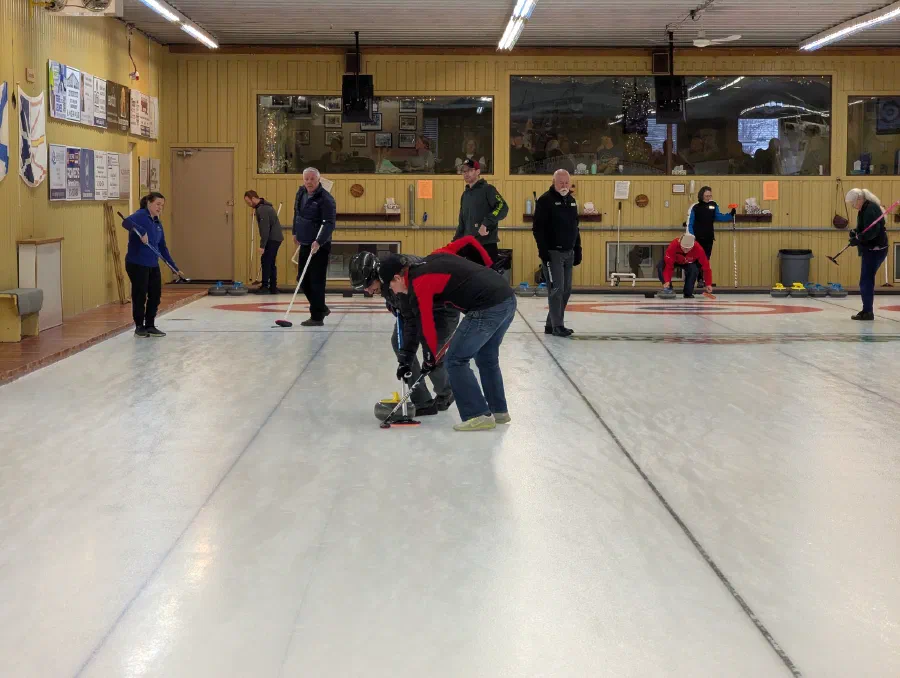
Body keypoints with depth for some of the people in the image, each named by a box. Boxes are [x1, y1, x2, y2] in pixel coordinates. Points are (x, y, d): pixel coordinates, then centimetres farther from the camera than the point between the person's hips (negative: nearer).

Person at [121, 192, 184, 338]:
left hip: (153, 265, 8)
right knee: (140, 296, 0)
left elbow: (162, 248, 17)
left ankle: (150, 326, 21)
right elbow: (126, 222, -32)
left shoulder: (158, 223, 14)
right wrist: (141, 231, -44)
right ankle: (139, 327, 14)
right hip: (137, 264, -8)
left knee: (155, 296, 10)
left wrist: (175, 267, 15)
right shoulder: (141, 215, -10)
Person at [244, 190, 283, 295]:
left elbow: (265, 229, -23)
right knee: (271, 263, 10)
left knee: (266, 261, -9)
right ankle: (273, 287, 10)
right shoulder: (264, 206, 16)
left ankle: (265, 286, -9)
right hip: (276, 238, 10)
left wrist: (262, 246, -22)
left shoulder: (262, 209, -17)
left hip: (272, 239, -10)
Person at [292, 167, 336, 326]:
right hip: (304, 244, 9)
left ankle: (317, 317, -2)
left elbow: (329, 224, -24)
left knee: (316, 281, -8)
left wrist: (319, 242, -34)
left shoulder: (325, 199, -18)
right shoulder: (301, 193, 7)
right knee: (302, 279, 14)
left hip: (319, 246, -9)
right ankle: (321, 308, 29)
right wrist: (296, 232, 25)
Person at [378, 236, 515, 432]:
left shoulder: (418, 284, -4)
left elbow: (426, 325, -4)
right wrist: (488, 267, 28)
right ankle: (498, 410, 32)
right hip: (508, 297, 9)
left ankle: (478, 416, 2)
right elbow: (468, 240, 26)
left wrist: (431, 357, 9)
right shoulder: (433, 257, 19)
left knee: (456, 360, 3)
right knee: (486, 358, 25)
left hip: (488, 308, -9)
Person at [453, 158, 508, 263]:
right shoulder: (465, 194, 19)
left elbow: (503, 208, -19)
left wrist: (485, 224, -27)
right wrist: (456, 241, 15)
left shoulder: (487, 189, -4)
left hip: (487, 245, -7)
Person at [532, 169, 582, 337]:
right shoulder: (545, 200, -8)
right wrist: (543, 250, -18)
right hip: (552, 253, -7)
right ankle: (557, 325, -7)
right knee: (557, 289, -11)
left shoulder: (571, 200, 15)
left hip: (568, 252, 7)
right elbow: (538, 227, -12)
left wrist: (577, 250, 17)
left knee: (566, 290, 6)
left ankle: (551, 324, 14)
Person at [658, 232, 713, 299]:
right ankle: (668, 289, -12)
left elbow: (706, 267, -27)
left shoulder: (698, 249, -35)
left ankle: (688, 293, -14)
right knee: (660, 266, -30)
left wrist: (708, 284, -28)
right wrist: (667, 281, -48)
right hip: (675, 261, -1)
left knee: (694, 269, -34)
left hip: (688, 263, 1)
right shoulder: (673, 246, -40)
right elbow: (668, 266, -39)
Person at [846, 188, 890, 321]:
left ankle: (868, 312, -5)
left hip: (875, 250, -11)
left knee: (866, 281, -9)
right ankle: (867, 311, 20)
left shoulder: (871, 209, -17)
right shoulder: (865, 209, 15)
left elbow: (872, 232, -26)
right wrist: (855, 232, 2)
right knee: (867, 281, 14)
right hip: (871, 250, 11)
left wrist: (858, 239, -25)